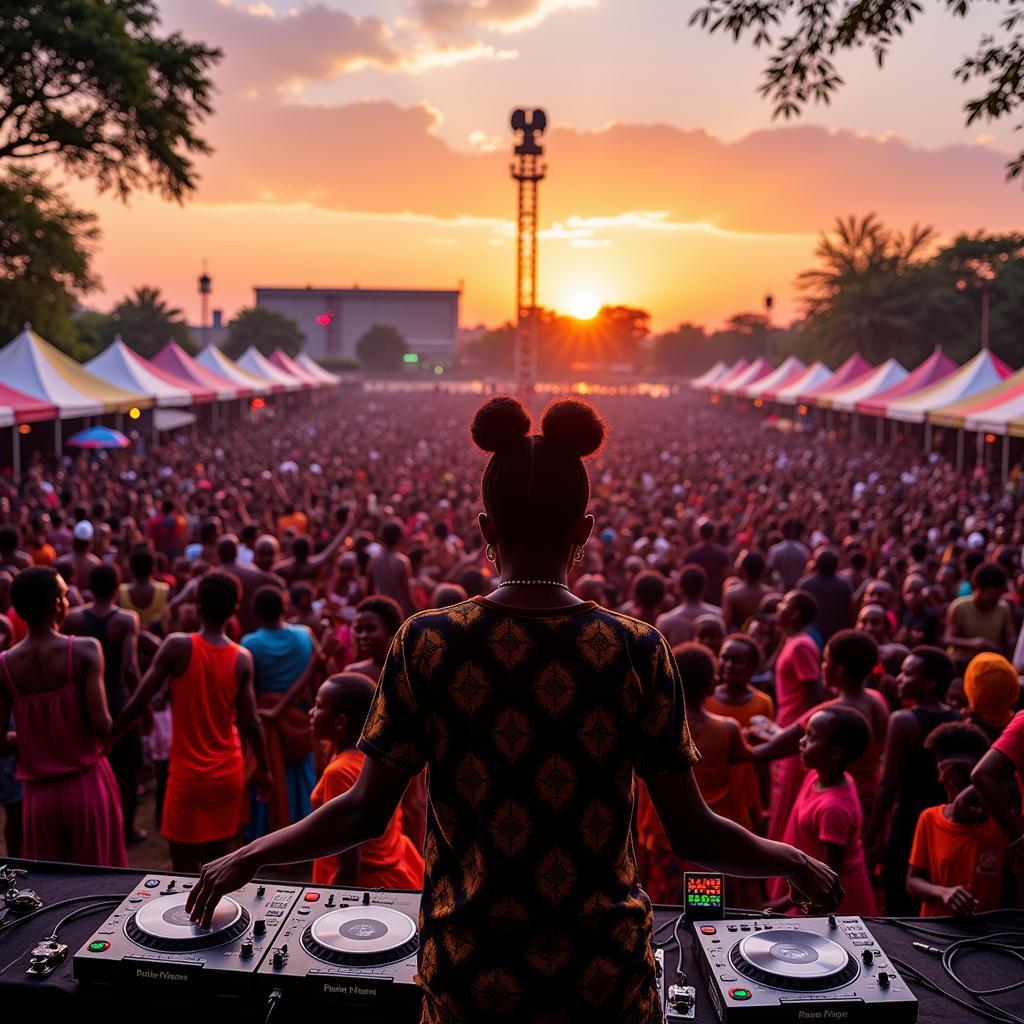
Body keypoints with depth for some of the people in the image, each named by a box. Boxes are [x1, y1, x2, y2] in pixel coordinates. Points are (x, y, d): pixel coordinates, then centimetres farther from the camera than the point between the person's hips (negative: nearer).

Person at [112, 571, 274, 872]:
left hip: (188, 773, -3)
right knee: (217, 865, 15)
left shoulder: (177, 646, -12)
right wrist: (264, 769, 11)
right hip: (228, 772, 3)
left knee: (185, 868, 4)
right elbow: (250, 723, -2)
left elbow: (137, 705, -10)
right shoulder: (242, 658, -4)